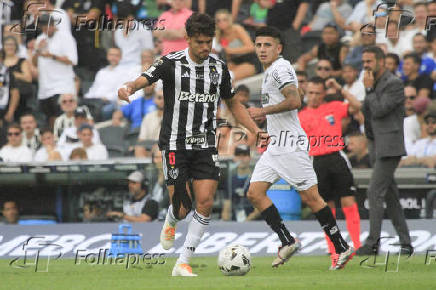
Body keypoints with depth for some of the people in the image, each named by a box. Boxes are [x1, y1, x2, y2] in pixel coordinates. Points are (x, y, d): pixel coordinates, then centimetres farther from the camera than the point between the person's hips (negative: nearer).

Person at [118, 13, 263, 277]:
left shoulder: (219, 68, 7)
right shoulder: (172, 63, -6)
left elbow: (233, 103, 19)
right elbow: (144, 79, -21)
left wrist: (256, 130, 10)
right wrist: (129, 88, -44)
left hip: (205, 146, 3)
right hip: (176, 144, -3)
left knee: (205, 201, -11)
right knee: (182, 208, -6)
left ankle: (183, 264, -2)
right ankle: (171, 223, 34)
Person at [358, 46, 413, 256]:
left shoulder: (394, 84, -11)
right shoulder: (375, 84, 17)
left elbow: (379, 111, -18)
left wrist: (369, 89, -10)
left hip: (389, 148, -9)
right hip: (376, 148, 9)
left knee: (374, 192, -14)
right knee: (390, 197, 7)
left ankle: (373, 242, -13)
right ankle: (405, 243, 9)